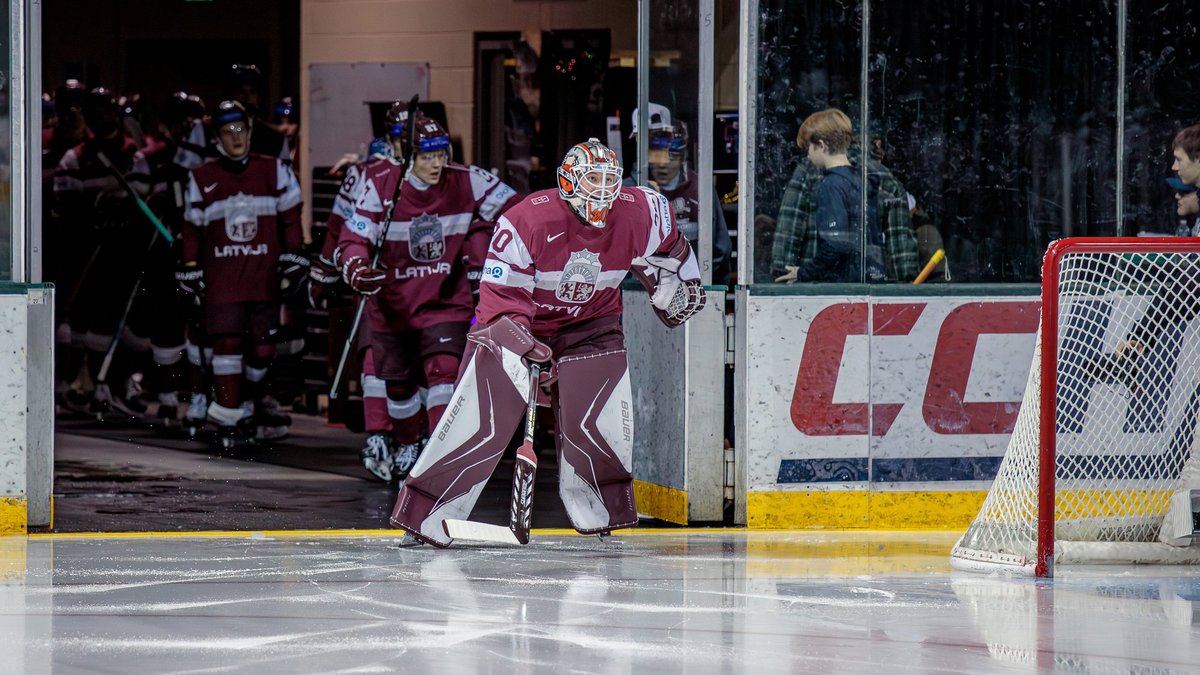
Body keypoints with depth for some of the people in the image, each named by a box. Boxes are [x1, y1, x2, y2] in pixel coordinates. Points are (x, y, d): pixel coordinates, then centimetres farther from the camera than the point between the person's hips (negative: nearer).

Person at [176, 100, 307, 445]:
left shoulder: (274, 171, 6)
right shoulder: (202, 179, 7)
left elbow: (290, 219, 9)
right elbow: (192, 229, 11)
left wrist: (292, 260, 4)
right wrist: (190, 272, 7)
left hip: (264, 276, 1)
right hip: (221, 277, -1)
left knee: (263, 347, 2)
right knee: (227, 342, -12)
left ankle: (250, 403, 23)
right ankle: (227, 416, -9)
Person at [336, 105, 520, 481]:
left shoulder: (465, 183, -12)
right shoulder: (381, 187, -16)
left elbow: (514, 210, -2)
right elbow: (353, 240, -18)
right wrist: (357, 270, -39)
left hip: (446, 299, 0)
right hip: (393, 303, 0)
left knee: (443, 369, -20)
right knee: (400, 382, 14)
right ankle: (406, 447, 40)